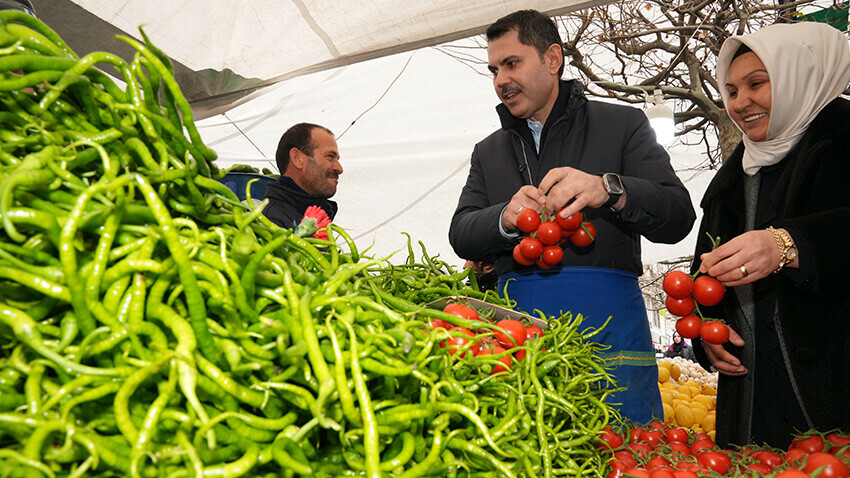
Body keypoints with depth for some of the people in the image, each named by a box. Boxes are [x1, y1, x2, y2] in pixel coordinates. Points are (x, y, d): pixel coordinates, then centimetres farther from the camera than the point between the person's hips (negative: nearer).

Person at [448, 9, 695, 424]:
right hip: (519, 328, 3)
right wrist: (506, 219, -14)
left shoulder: (622, 124, 8)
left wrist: (608, 189, -21)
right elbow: (461, 234, 8)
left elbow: (678, 215, -2)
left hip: (606, 327, -2)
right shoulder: (489, 152, 19)